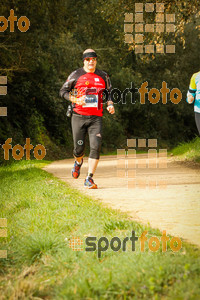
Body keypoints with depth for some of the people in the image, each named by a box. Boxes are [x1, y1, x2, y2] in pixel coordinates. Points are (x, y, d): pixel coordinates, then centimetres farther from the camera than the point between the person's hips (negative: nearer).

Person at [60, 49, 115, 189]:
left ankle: (89, 179, -10)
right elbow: (63, 91, 6)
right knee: (79, 149, 4)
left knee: (96, 147, -15)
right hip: (79, 117, -1)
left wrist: (110, 104, 4)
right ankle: (78, 162, 42)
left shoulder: (103, 76, 10)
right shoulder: (76, 75, 2)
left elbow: (108, 91, 23)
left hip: (96, 118, 1)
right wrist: (75, 100, -12)